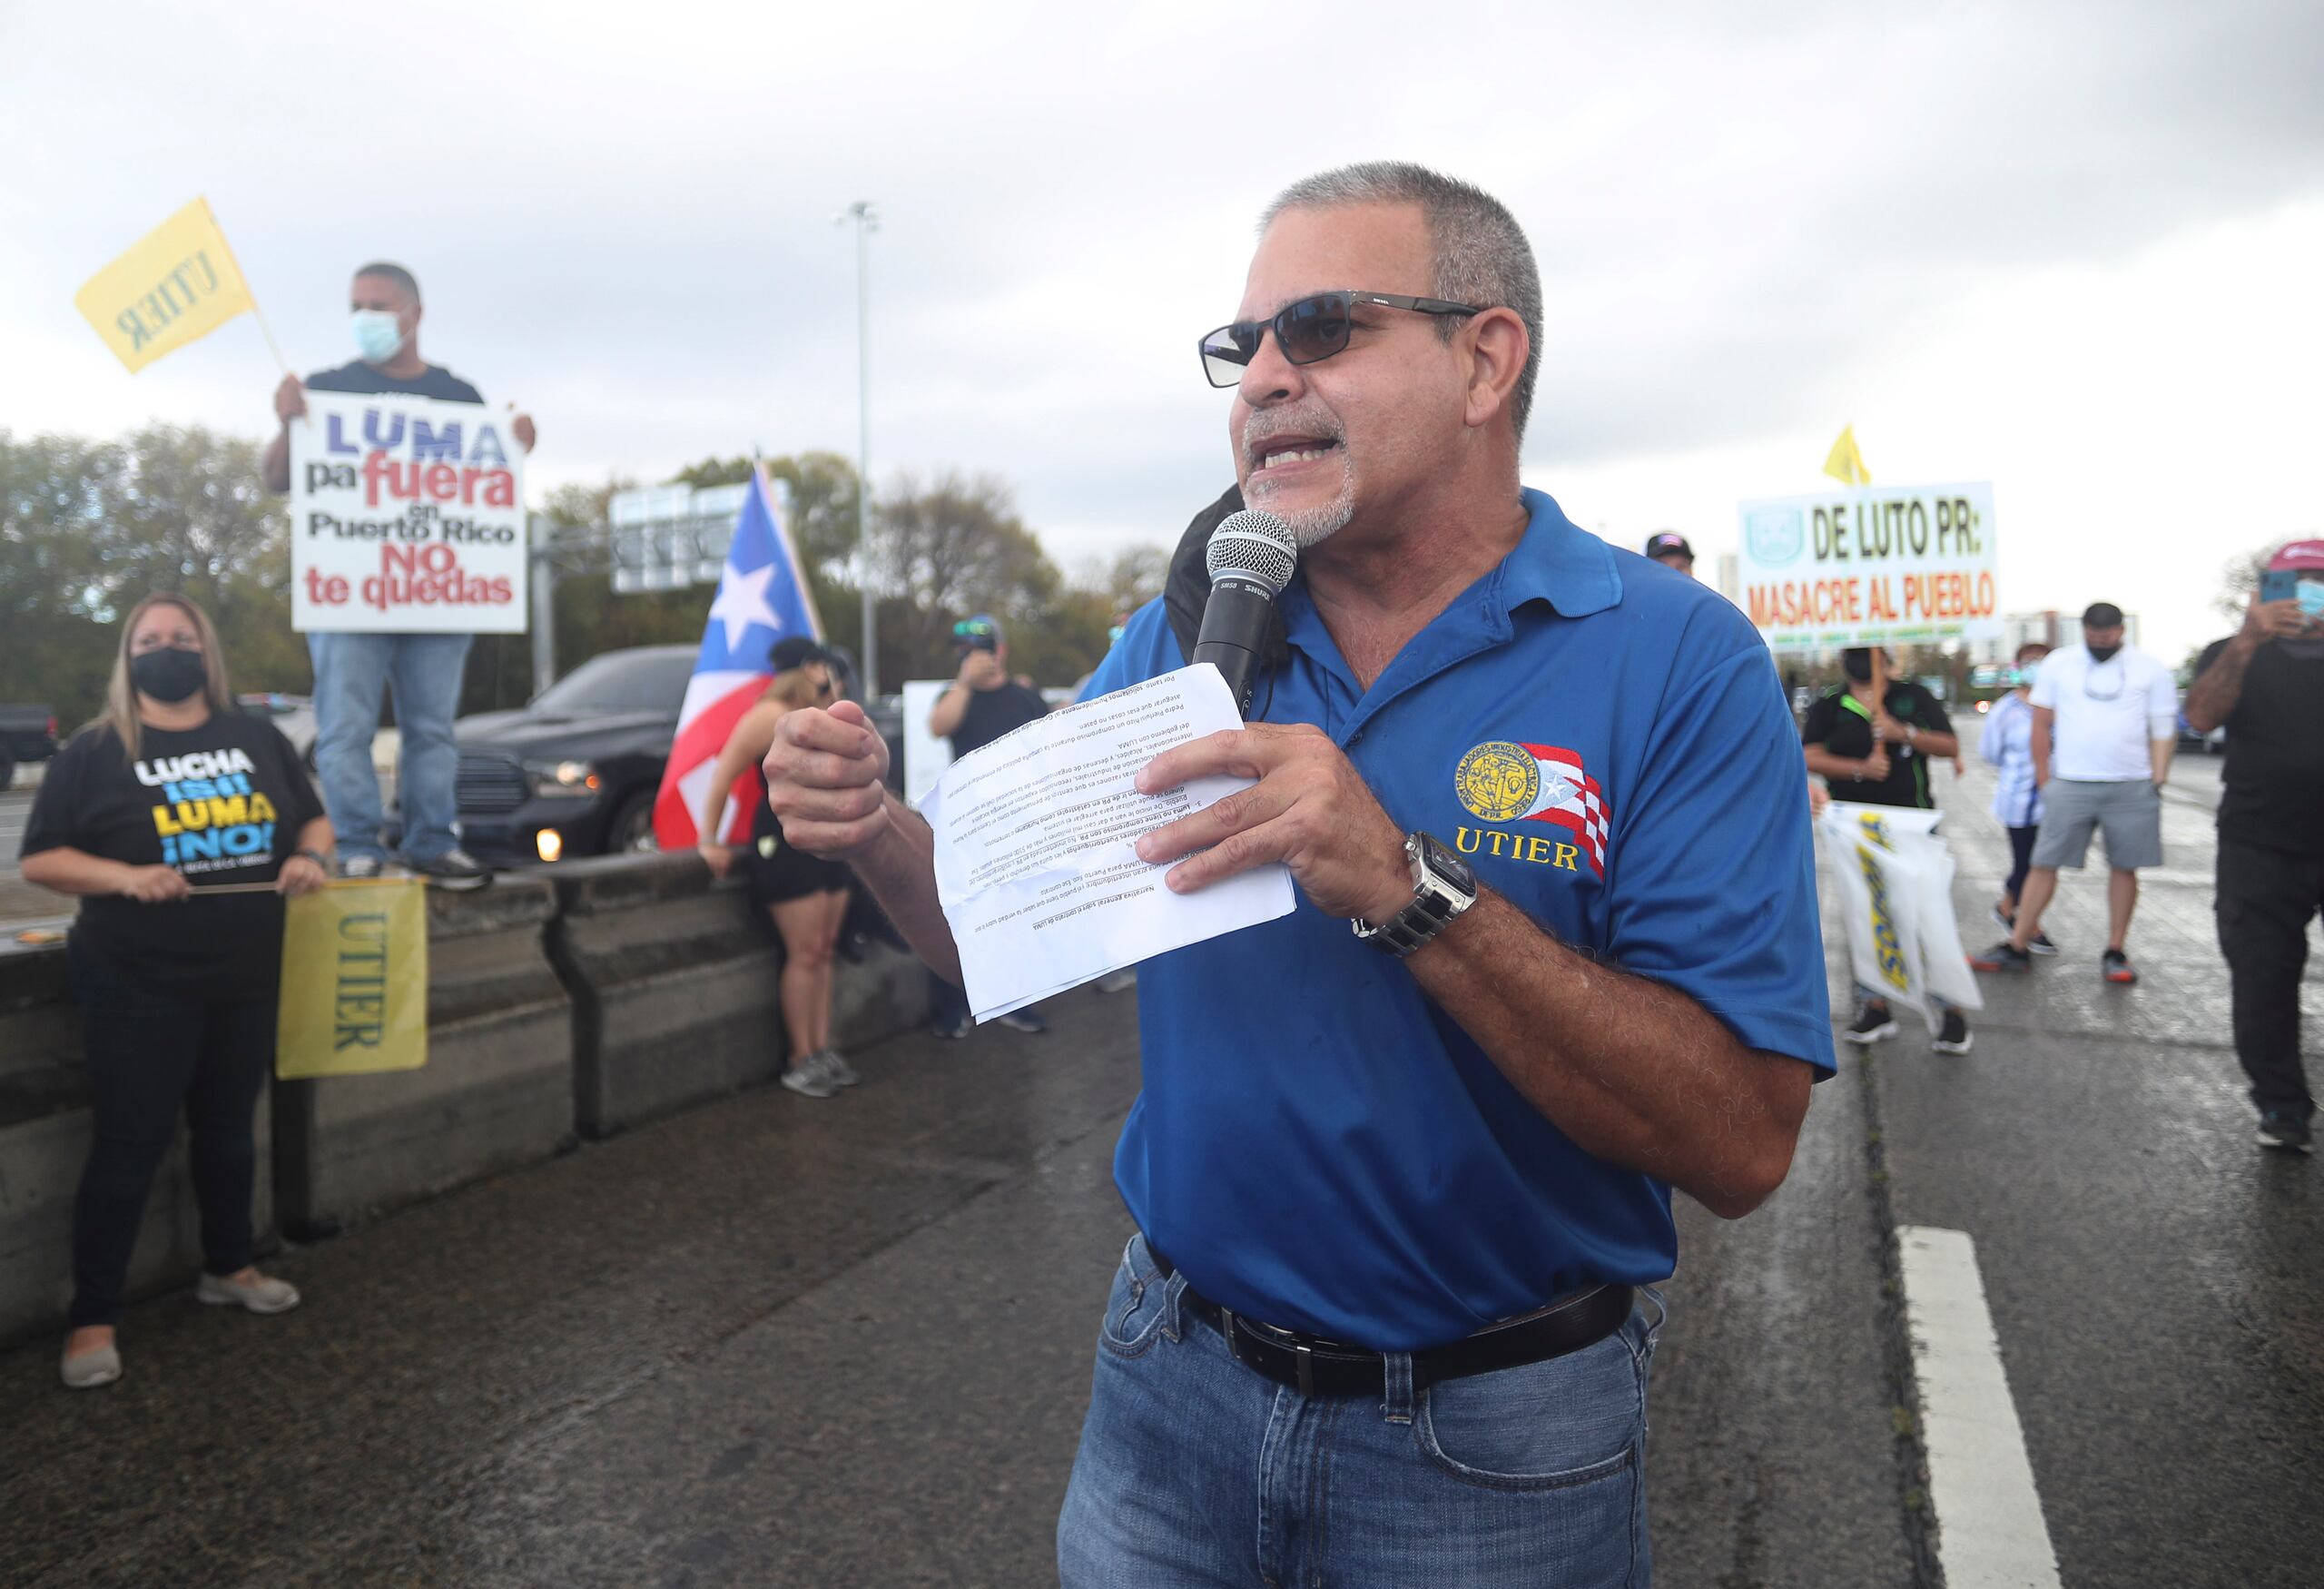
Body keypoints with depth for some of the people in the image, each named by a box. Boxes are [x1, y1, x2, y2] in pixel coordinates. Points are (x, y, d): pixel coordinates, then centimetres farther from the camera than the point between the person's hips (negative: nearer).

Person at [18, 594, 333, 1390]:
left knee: (228, 1128, 17)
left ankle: (228, 1268, 35)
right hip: (138, 988, -4)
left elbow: (314, 820, 15)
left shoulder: (260, 739, 7)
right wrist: (125, 876, -21)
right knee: (130, 1145, -1)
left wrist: (311, 857, -8)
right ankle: (92, 1318, 11)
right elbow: (40, 859, -4)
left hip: (246, 981, 4)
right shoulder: (95, 751, -3)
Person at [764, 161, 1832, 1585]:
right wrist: (877, 831, -16)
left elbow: (1742, 1144, -22)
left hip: (1492, 1449, -3)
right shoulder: (1183, 629, -2)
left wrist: (1407, 891, -32)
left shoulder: (1679, 663, -15)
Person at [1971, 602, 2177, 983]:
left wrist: (2157, 781, -3)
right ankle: (2017, 947, 4)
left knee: (2124, 867, 6)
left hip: (2132, 787, 0)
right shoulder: (2058, 664, 4)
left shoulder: (2150, 669, 4)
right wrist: (2044, 778, 2)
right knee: (2044, 864, -1)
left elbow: (2164, 730, 5)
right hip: (2070, 784, 0)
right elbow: (2041, 724, 6)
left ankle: (2116, 952, 16)